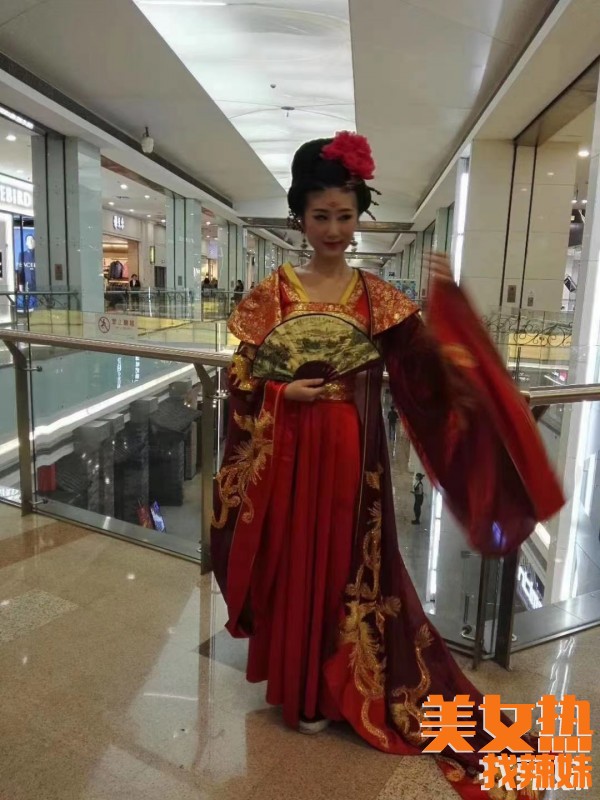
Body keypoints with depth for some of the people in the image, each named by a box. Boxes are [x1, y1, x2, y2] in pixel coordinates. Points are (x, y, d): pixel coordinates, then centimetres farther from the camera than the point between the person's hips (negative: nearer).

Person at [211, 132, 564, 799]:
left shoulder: (378, 297, 2)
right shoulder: (272, 292, 1)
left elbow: (430, 368, -8)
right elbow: (241, 375, 2)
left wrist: (444, 300, -19)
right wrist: (283, 392, -15)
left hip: (351, 453, 0)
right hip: (285, 453, 0)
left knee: (343, 561, 10)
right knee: (289, 560, 10)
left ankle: (329, 685, 34)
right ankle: (292, 680, 34)